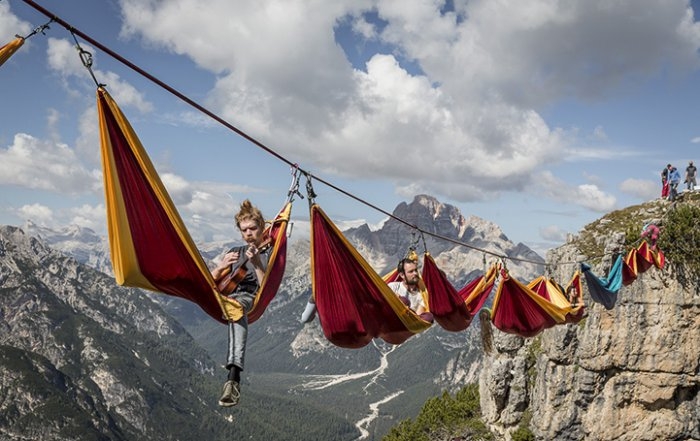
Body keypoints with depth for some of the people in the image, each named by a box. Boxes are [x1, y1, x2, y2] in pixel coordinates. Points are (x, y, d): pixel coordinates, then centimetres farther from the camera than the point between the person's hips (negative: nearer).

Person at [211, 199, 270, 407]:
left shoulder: (270, 254, 9)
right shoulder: (235, 252, 24)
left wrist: (256, 264, -16)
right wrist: (221, 267, -1)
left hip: (253, 301, -5)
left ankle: (233, 377, -57)